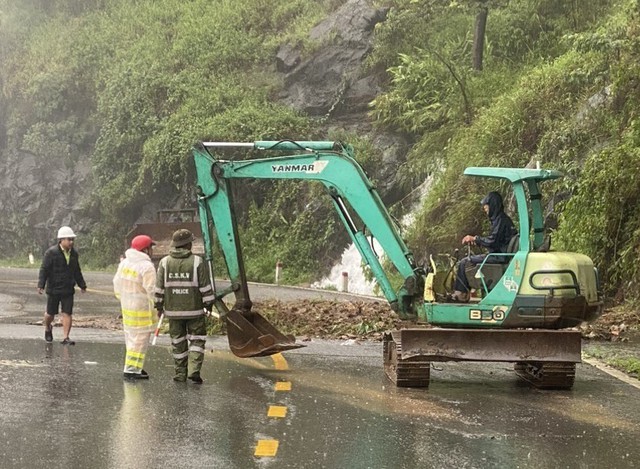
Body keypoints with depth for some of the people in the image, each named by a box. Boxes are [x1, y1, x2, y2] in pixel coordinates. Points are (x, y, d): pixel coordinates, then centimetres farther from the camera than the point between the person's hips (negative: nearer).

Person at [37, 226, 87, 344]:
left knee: (67, 313, -5)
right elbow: (44, 269, -12)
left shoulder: (74, 253, 7)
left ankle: (65, 338, -2)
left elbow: (77, 271, 19)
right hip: (53, 289, -3)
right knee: (51, 313, 9)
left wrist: (82, 285, 22)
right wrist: (41, 285, -20)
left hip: (68, 290, 3)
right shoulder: (51, 252, -10)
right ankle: (47, 329, 38)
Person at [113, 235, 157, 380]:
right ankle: (132, 369, -3)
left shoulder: (124, 263, 8)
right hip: (141, 310, -9)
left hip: (126, 307, 9)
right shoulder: (147, 267, -19)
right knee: (139, 340, -3)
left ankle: (134, 367, 25)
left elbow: (117, 284, 16)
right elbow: (151, 291, -19)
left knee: (131, 338, 18)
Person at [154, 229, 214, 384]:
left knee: (178, 342, 12)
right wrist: (208, 304, 3)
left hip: (173, 310, 2)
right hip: (194, 309, -2)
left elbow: (159, 288, 1)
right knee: (197, 340, 8)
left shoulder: (165, 262, -2)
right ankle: (194, 370, -7)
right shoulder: (197, 262, -8)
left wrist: (159, 306, 10)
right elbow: (205, 287, -7)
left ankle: (181, 374, 15)